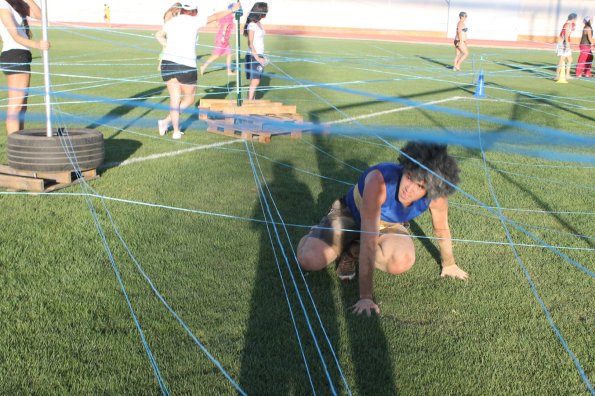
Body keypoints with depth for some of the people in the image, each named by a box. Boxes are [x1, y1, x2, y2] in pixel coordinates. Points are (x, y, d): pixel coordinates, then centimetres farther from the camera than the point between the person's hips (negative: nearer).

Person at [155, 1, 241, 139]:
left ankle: (176, 131, 11)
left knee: (175, 99, 11)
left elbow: (158, 35, 28)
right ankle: (167, 121, -2)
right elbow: (216, 16, 10)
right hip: (186, 65, -4)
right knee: (188, 99, 12)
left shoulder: (170, 22, 11)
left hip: (168, 62, 5)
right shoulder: (194, 21, -2)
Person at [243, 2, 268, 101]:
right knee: (255, 81, -10)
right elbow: (250, 44, -14)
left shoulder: (259, 24, 13)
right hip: (253, 56, -8)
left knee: (256, 81, 7)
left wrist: (262, 57, 12)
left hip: (259, 56, 8)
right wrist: (257, 58, -17)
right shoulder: (252, 25, -12)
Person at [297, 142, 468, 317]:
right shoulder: (380, 181, -42)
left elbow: (442, 229, -5)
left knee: (401, 262, -32)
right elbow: (369, 242, -40)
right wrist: (365, 296, -37)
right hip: (350, 215, -2)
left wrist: (449, 264, 12)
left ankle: (354, 251, 0)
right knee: (310, 260, -23)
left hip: (387, 224, 3)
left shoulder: (437, 197, -29)